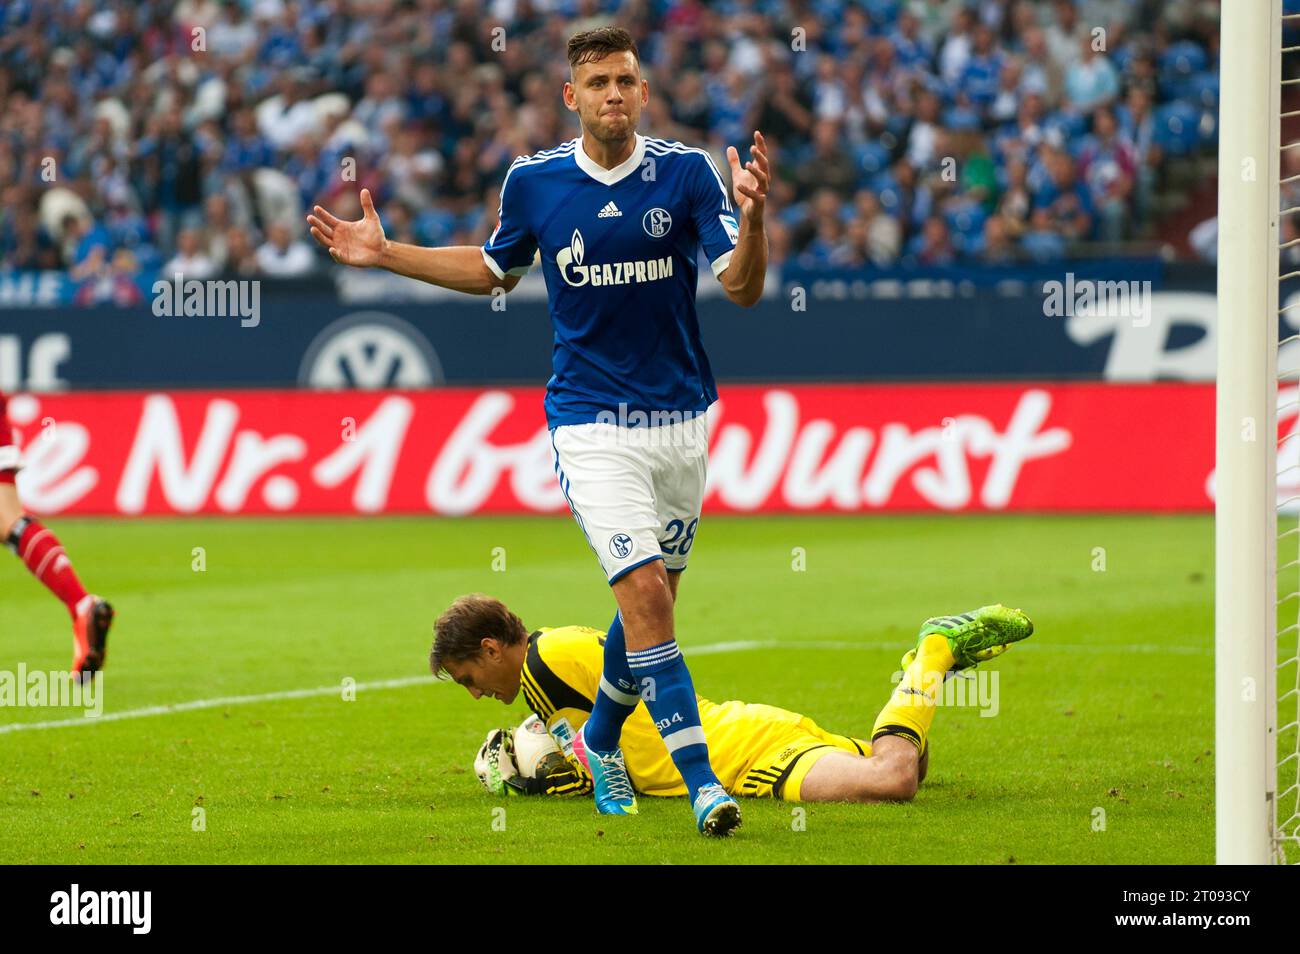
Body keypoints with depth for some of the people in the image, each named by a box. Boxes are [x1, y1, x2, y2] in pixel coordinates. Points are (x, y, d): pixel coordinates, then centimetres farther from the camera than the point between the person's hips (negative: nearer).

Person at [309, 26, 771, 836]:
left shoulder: (687, 173, -5)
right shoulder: (534, 182, -2)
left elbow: (744, 289, -12)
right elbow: (495, 270, 18)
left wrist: (752, 217, -31)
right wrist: (384, 253, 11)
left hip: (681, 419, 2)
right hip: (592, 424, -2)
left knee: (651, 604, 14)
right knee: (645, 593, -16)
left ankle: (602, 738, 40)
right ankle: (702, 782, -16)